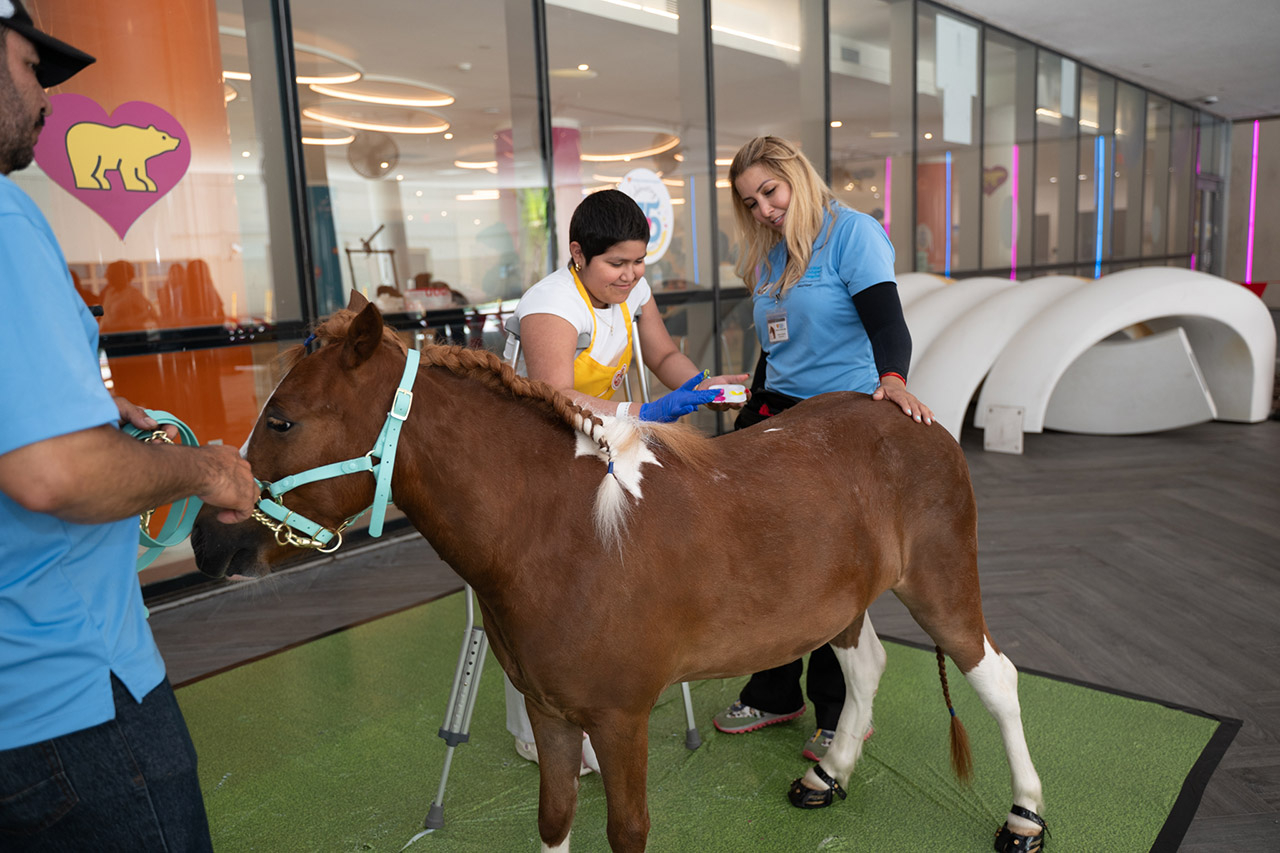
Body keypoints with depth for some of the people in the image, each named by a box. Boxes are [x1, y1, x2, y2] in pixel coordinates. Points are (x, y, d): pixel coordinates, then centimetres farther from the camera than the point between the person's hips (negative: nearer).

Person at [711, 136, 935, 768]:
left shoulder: (852, 232, -8)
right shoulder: (768, 255, 15)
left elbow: (886, 321, -21)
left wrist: (892, 379, -40)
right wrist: (751, 416, 16)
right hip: (780, 414, 7)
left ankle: (842, 713, 19)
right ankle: (775, 695, 28)